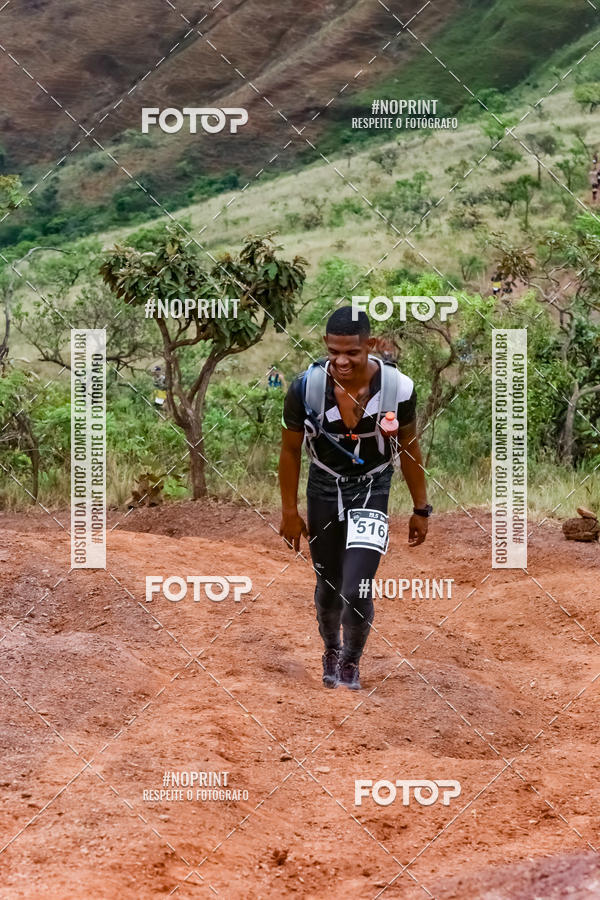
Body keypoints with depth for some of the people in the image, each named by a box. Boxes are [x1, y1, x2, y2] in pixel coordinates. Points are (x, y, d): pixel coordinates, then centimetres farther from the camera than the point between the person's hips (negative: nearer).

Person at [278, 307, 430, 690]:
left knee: (357, 589, -13)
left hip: (372, 488, -1)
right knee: (329, 585, 14)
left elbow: (409, 447, -4)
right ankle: (332, 651, 45)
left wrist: (421, 509, 3)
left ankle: (352, 660, 16)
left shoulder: (398, 388, -21)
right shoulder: (307, 387, -22)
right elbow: (291, 449, -6)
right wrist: (289, 511, -1)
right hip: (325, 486, 1)